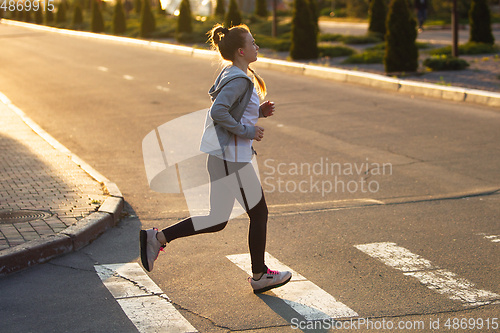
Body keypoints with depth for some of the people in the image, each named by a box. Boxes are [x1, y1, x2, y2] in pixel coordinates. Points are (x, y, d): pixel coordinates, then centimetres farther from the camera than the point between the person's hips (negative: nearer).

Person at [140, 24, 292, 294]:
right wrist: (248, 131, -20)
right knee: (259, 213, 5)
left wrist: (259, 112, 11)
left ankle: (156, 238, 10)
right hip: (232, 158, -10)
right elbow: (219, 112, -28)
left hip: (220, 156, 10)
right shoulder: (239, 79, -16)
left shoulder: (230, 74, 14)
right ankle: (260, 276, 17)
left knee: (217, 220, 12)